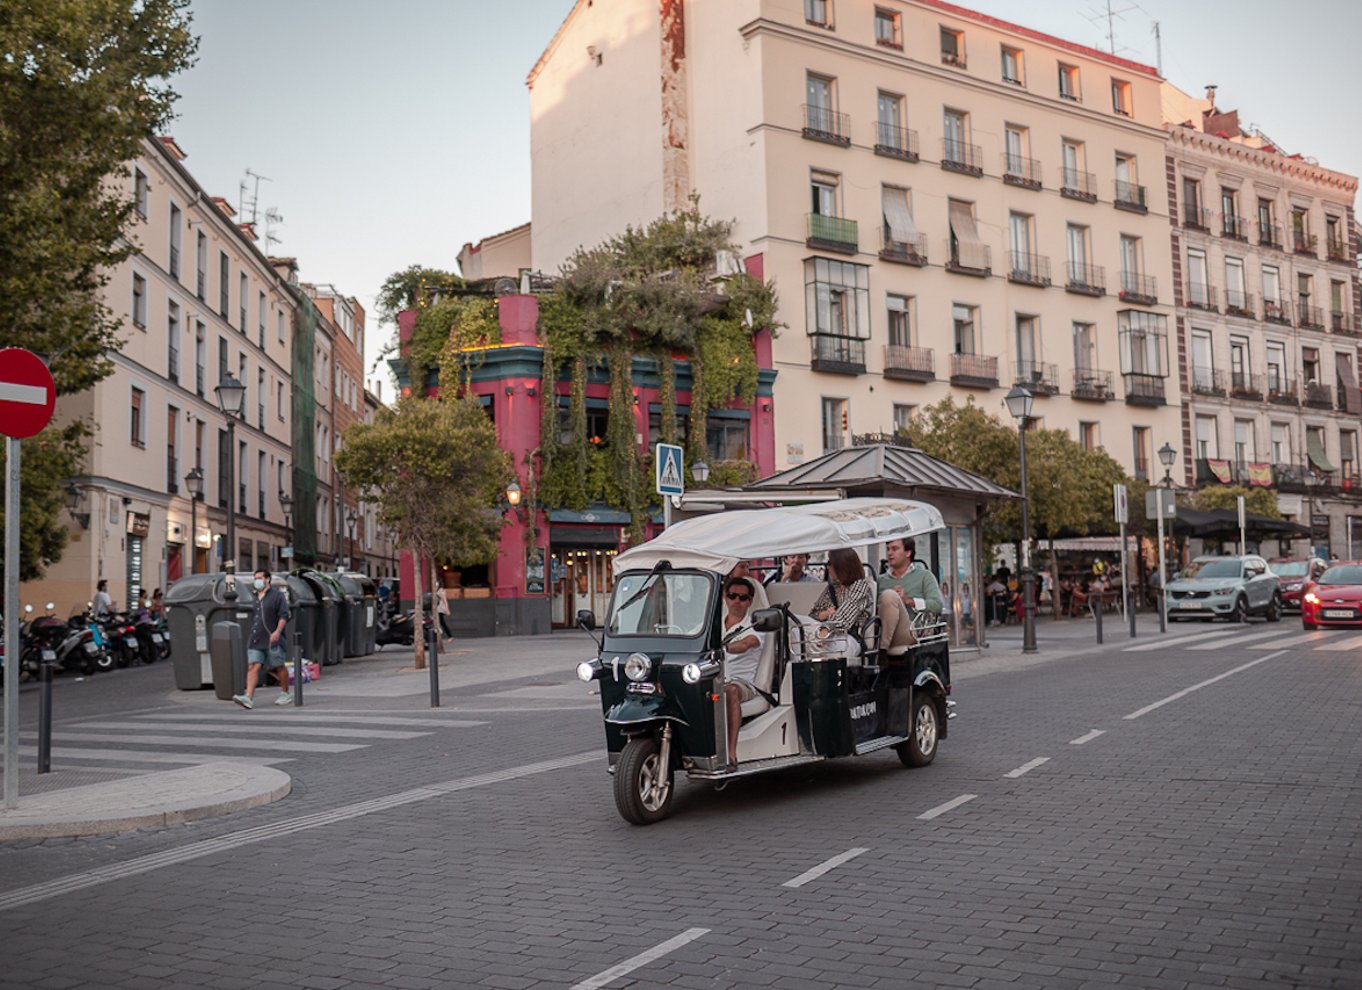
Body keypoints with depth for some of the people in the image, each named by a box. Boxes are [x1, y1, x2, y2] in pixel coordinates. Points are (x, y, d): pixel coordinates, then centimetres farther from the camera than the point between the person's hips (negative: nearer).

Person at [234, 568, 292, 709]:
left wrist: (277, 631, -21)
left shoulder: (277, 595, -1)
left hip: (272, 639, -5)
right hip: (255, 640, 6)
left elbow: (284, 615, -10)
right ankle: (249, 697, -18)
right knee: (253, 667, -9)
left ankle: (285, 694, 18)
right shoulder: (254, 599, 19)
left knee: (279, 667, 3)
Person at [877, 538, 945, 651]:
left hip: (911, 634, -3)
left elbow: (938, 605, 3)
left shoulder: (924, 576, 19)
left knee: (889, 595, -28)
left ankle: (881, 648, -34)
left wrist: (909, 601, -8)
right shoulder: (881, 580, 30)